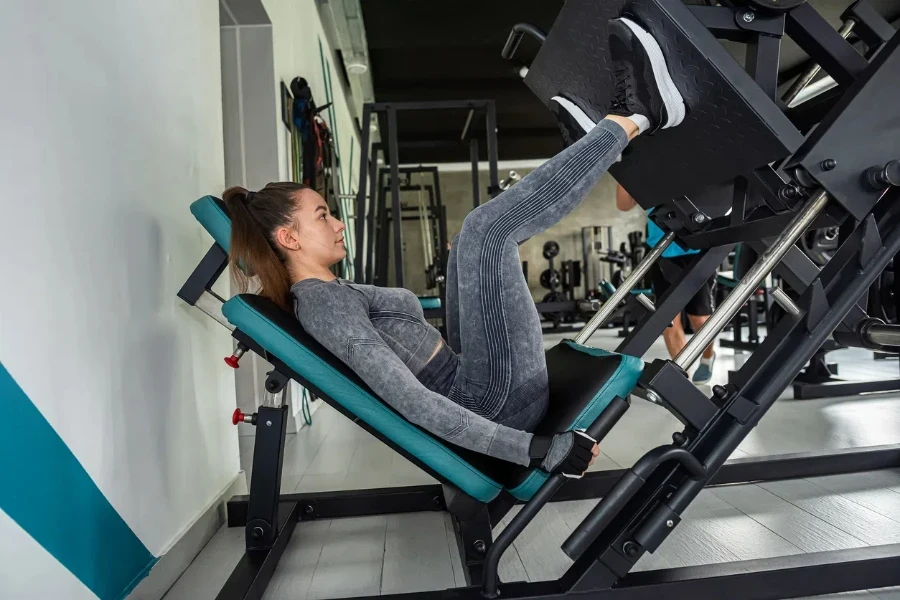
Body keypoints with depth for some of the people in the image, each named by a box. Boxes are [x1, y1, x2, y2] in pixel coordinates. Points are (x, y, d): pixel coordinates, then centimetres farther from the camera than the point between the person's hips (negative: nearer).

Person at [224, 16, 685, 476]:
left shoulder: (328, 294, 14)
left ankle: (588, 156, 16)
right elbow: (408, 400, -27)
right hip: (500, 400, -10)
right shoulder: (322, 301, -17)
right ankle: (636, 116, -8)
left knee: (473, 247, 21)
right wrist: (537, 449, -28)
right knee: (486, 228, -23)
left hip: (471, 383, 10)